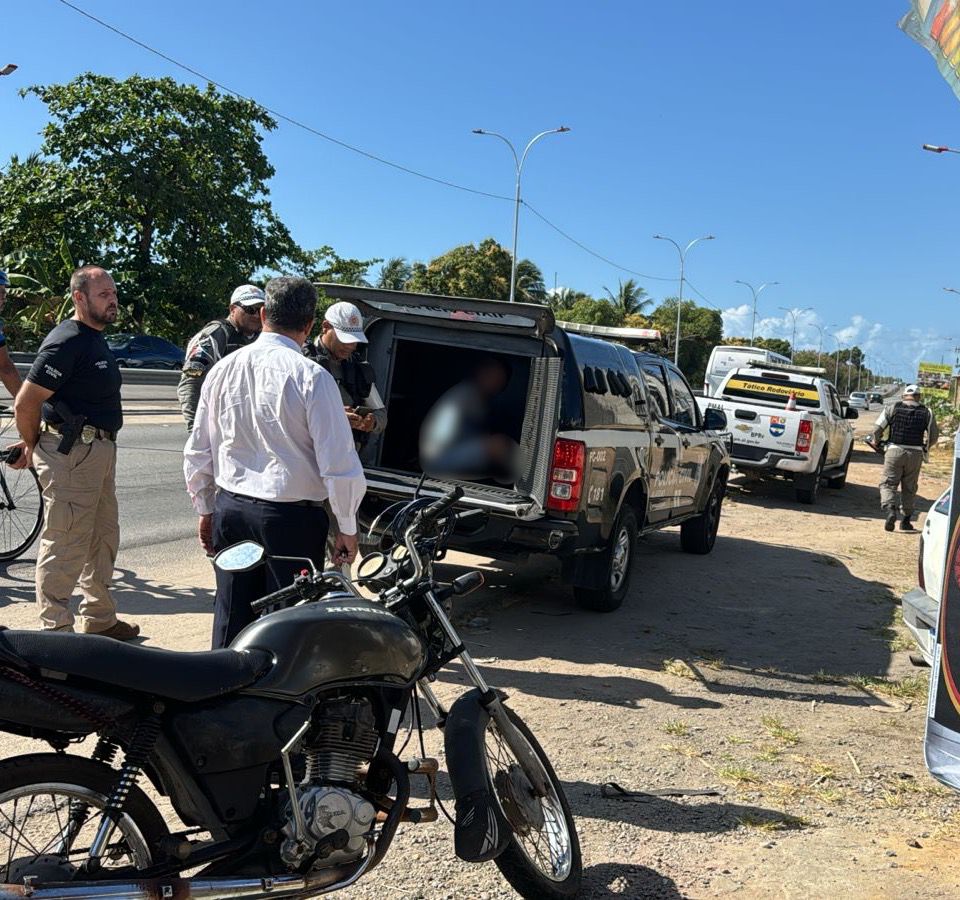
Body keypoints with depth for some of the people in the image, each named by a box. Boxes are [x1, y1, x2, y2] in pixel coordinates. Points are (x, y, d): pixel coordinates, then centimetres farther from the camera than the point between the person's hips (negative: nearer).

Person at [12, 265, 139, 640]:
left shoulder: (95, 339, 15)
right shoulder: (67, 341, -16)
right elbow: (25, 403, -18)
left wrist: (37, 445, 15)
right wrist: (34, 447, -3)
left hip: (100, 450, 10)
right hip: (72, 452, -10)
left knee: (103, 538, 18)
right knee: (65, 545, -3)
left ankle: (99, 620, 31)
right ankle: (56, 631, 7)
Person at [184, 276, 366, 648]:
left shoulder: (222, 369, 4)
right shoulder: (311, 376, -13)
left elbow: (197, 452, 11)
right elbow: (338, 464, -14)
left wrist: (205, 510, 23)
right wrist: (347, 529, -3)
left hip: (229, 509, 5)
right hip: (291, 518, -5)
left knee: (231, 619, 15)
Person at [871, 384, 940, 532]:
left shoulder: (893, 408, 1)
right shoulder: (926, 413, 5)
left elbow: (877, 428, -1)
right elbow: (934, 435, 9)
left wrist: (875, 441, 19)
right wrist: (925, 447, 27)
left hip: (895, 451, -2)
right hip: (915, 453, 2)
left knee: (888, 484, 3)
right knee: (909, 488, 12)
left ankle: (890, 510, -22)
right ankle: (906, 520, 16)